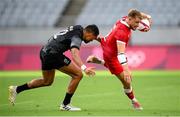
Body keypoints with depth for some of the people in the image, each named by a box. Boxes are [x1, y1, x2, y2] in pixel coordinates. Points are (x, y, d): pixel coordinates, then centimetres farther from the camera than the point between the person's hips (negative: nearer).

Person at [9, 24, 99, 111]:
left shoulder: (78, 28, 11)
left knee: (47, 81, 28)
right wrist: (84, 68, -47)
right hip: (53, 54, -10)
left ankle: (16, 89, 30)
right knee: (78, 75, -9)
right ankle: (65, 104, -2)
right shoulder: (77, 37, -15)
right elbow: (74, 54, -33)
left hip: (45, 52, 10)